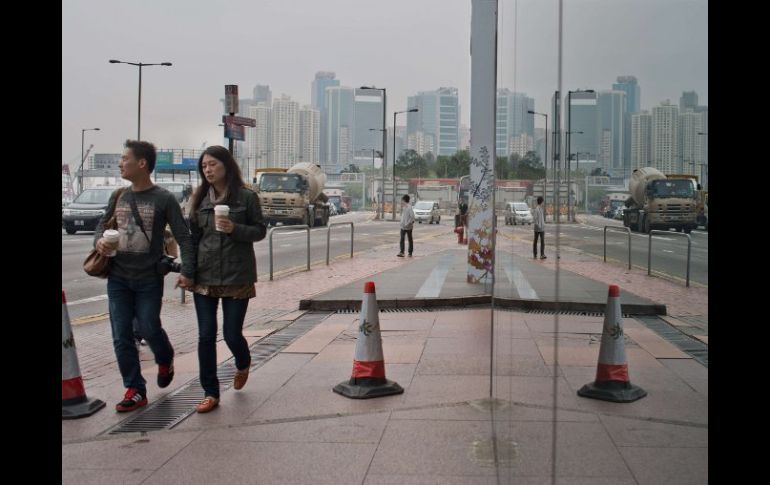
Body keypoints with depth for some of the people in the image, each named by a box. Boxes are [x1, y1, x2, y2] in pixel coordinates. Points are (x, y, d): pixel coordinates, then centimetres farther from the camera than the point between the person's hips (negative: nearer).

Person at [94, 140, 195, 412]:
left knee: (149, 329, 0)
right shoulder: (119, 196, 6)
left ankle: (165, 361, 34)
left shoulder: (163, 199, -8)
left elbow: (183, 236, -8)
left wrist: (187, 271, -17)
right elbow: (102, 224, 18)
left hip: (149, 279, -4)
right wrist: (99, 240, -6)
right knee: (122, 337, 2)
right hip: (118, 278, 4)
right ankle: (134, 390, 12)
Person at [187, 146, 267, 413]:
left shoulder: (247, 196, -4)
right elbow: (192, 235, 11)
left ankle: (243, 364, 38)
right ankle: (210, 393, 13)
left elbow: (260, 230, -1)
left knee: (232, 333, 2)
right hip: (204, 277, 3)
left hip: (237, 276, -3)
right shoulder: (200, 198, 6)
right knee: (206, 336, 1)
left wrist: (235, 229, -19)